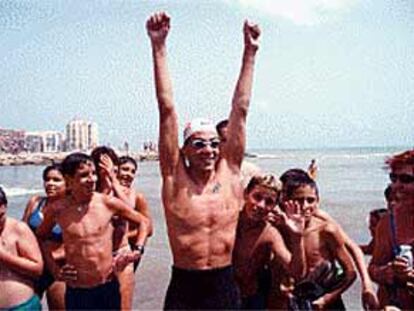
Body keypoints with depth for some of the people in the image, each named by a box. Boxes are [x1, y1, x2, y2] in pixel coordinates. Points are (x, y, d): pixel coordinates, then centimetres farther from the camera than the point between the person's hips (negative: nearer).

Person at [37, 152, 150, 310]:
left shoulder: (108, 202, -7)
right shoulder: (58, 209, -6)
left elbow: (143, 222, 7)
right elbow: (40, 237, 14)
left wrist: (138, 250, -5)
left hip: (109, 288, 0)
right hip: (76, 292, 0)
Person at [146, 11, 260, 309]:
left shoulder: (229, 173, -1)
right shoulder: (175, 178, -7)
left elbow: (240, 109, -1)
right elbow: (167, 109, -11)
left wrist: (250, 52, 2)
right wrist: (159, 47, -12)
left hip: (225, 285, 2)